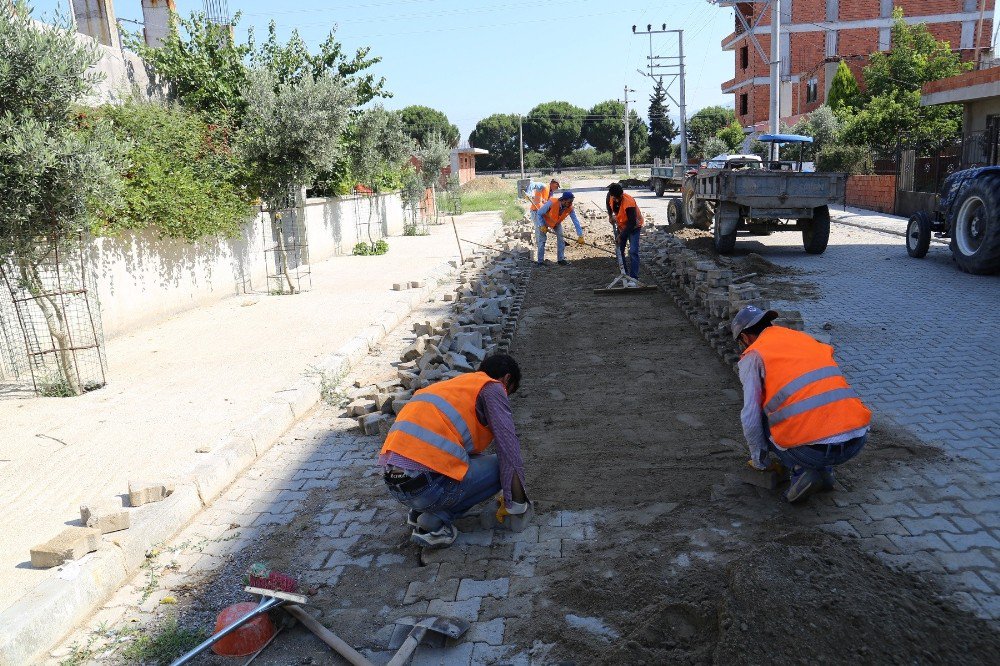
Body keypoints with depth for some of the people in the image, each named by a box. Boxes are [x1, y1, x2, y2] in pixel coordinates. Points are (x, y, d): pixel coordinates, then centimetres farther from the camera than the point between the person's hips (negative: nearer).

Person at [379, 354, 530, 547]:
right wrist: (518, 504, 11)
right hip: (426, 485, -9)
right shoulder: (492, 389, 4)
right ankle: (435, 521, 0)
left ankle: (419, 511, 17)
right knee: (501, 467, 8)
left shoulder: (455, 383, 28)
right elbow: (509, 449, -3)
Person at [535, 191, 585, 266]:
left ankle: (561, 259, 9)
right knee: (541, 241, -5)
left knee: (561, 239, -3)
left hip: (557, 222, 4)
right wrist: (542, 226, -28)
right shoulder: (552, 203, -39)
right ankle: (540, 261, 6)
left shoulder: (570, 208, -27)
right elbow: (539, 213, -26)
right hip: (544, 220, -4)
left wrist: (580, 236, -27)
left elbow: (576, 222, -23)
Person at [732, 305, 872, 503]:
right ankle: (824, 470, 22)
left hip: (811, 450, -6)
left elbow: (750, 418, 1)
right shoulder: (806, 339, 24)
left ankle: (801, 470, 6)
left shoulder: (753, 355, 6)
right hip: (857, 441, 6)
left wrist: (758, 460, 19)